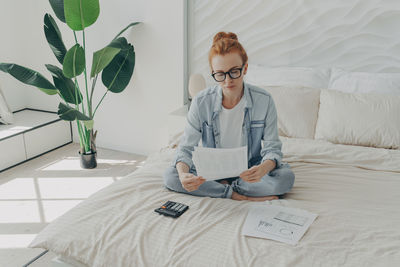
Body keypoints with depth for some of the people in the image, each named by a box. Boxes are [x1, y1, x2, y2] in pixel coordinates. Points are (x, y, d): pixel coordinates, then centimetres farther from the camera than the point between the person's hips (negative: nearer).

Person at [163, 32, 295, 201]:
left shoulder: (264, 101, -14)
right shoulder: (201, 102, -14)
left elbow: (272, 147, -11)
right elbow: (186, 147, -11)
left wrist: (265, 167, -36)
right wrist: (183, 173, -35)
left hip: (249, 169, 0)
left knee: (286, 177, -29)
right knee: (170, 176, -24)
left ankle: (221, 187, -16)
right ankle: (238, 195, -21)